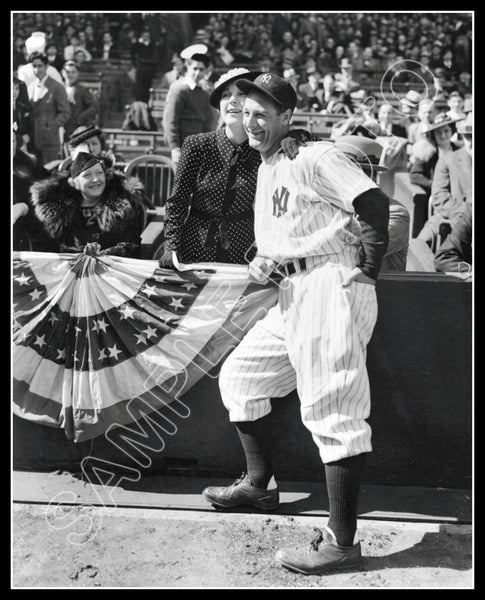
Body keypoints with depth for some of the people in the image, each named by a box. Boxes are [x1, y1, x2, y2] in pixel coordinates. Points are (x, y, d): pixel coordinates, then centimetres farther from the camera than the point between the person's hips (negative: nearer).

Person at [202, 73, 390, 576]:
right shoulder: (265, 170, 20)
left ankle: (342, 543, -7)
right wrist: (262, 262, 4)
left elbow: (375, 204, -16)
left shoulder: (314, 157, -8)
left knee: (331, 411, -11)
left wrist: (367, 272, -14)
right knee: (239, 376, 15)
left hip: (332, 286, -10)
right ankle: (259, 484, 30)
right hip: (292, 292, 10)